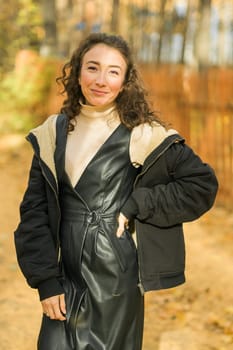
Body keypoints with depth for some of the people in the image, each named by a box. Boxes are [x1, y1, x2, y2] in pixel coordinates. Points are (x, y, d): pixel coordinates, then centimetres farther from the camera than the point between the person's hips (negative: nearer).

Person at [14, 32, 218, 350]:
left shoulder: (141, 135, -7)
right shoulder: (53, 134, 3)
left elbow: (203, 184, -4)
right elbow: (35, 209, 3)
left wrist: (136, 204, -11)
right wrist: (46, 280, -4)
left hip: (116, 277, -3)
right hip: (67, 275, 3)